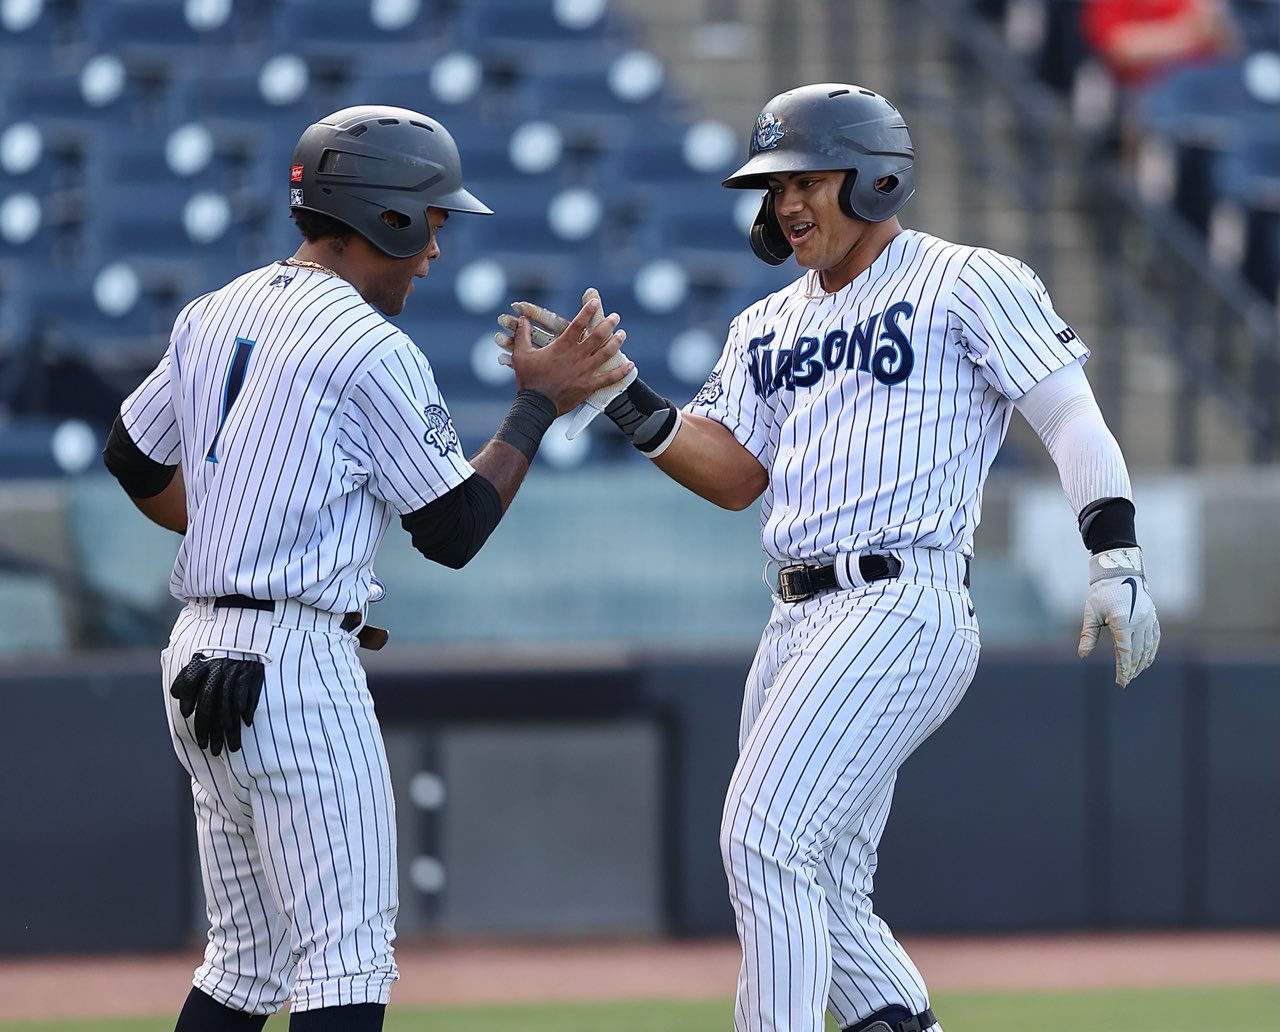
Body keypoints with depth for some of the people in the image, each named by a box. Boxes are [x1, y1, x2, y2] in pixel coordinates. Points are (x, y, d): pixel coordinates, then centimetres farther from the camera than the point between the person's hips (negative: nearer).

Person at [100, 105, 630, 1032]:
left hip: (199, 652, 9)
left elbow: (134, 459, 24)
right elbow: (456, 531, -8)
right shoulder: (372, 353, -12)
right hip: (298, 667, -9)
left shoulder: (215, 316, 12)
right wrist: (541, 404, 1)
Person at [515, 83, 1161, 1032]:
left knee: (766, 838, -19)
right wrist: (633, 407, -1)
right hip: (798, 623, 8)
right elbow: (734, 475, 16)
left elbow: (1071, 417, -7)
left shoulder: (966, 283, -2)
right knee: (823, 902, 8)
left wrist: (1116, 559, -19)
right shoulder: (771, 325, 20)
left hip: (902, 607, -8)